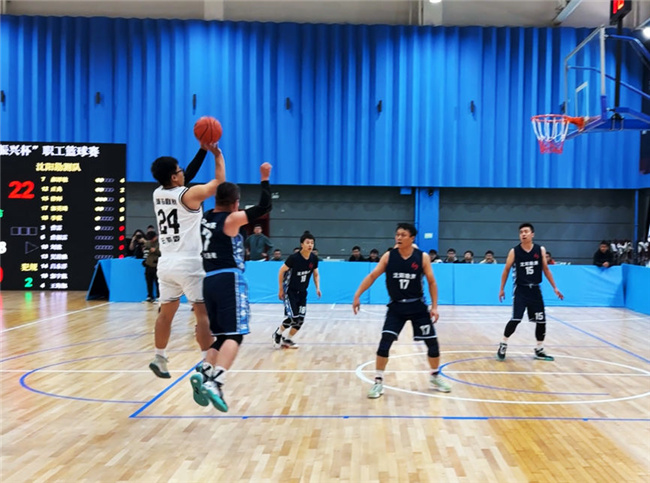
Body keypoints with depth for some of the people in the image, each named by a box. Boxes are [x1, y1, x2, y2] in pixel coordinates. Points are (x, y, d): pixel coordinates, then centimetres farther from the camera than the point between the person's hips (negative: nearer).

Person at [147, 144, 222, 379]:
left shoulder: (158, 194, 7)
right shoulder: (189, 195, -11)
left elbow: (184, 180, 22)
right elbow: (219, 182, 2)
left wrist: (202, 151, 20)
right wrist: (217, 155, 14)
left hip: (166, 264, 7)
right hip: (188, 264, -7)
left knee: (166, 313, 17)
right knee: (203, 314, -3)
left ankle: (159, 359, 26)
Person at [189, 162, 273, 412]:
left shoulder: (206, 218, 13)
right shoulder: (232, 220, -5)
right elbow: (264, 207, -8)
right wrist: (265, 178, 1)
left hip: (210, 281, 8)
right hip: (229, 280, -8)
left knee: (223, 335, 15)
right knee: (234, 335, -12)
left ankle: (204, 373, -7)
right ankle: (214, 382, -30)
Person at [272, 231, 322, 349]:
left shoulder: (314, 259, -7)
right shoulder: (294, 258, -22)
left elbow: (316, 274, 9)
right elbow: (281, 271, -11)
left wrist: (317, 288, -5)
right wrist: (281, 289, -7)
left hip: (302, 292, 6)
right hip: (290, 291, -5)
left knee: (300, 319, 1)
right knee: (292, 317, -15)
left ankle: (287, 340, 19)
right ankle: (277, 334, 11)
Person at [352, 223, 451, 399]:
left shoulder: (423, 257, -8)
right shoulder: (388, 256, -7)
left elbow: (431, 282, -1)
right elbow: (372, 276, -5)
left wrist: (434, 306, -6)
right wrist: (357, 295, -13)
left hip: (417, 306, 1)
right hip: (396, 306, 0)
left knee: (432, 342, 5)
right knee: (385, 342, -12)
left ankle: (435, 377, 29)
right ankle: (378, 382, 0)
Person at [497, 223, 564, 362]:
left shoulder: (540, 250, 0)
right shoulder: (514, 251, -6)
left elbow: (546, 269, 9)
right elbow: (506, 270, 3)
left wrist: (554, 288, 7)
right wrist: (501, 289, 3)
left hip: (535, 290, 3)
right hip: (520, 289, -3)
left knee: (541, 320, 5)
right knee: (515, 319, -13)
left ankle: (539, 350, 19)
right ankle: (503, 344, 7)